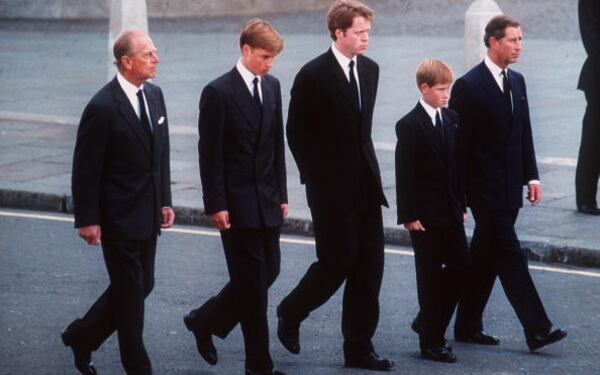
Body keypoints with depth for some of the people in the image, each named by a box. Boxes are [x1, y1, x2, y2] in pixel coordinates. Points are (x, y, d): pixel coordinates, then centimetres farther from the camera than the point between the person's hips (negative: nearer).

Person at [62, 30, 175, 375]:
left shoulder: (154, 94, 4)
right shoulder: (103, 107, -19)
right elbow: (85, 169, -15)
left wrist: (165, 201, 11)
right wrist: (87, 220, -14)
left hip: (147, 215, 8)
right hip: (119, 217, -8)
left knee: (142, 285, 16)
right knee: (130, 292, 3)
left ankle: (83, 336, 33)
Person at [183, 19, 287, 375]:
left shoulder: (272, 86, 9)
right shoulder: (219, 92, -12)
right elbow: (210, 154, -12)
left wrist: (282, 194, 12)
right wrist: (215, 205, -14)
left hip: (267, 201, 7)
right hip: (237, 203, -7)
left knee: (269, 273, 11)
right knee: (252, 281, -2)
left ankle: (206, 320, 29)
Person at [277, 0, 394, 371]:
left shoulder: (370, 70, 8)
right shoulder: (313, 75, -11)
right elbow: (297, 133, -6)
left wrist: (368, 168, 13)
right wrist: (316, 178, -3)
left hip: (365, 184, 6)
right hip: (332, 187, -6)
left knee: (369, 265, 4)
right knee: (338, 260, -3)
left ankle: (359, 347, 11)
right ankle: (291, 313, 22)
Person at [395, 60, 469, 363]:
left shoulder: (452, 120, 8)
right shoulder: (409, 125, -11)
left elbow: (458, 164, 13)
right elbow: (404, 175, -12)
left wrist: (461, 204, 11)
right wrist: (408, 215, -15)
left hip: (451, 211, 6)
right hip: (425, 213, -6)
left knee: (460, 267, 6)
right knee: (430, 276, 0)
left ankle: (428, 324, 24)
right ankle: (431, 342, 9)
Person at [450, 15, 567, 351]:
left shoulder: (516, 82, 12)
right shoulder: (469, 86, -11)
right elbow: (460, 141, -11)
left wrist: (532, 176, 9)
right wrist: (461, 191, -12)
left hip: (509, 189, 8)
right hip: (485, 189, -8)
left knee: (486, 259, 12)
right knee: (511, 257, -9)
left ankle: (468, 326, 21)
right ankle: (537, 330, -10)